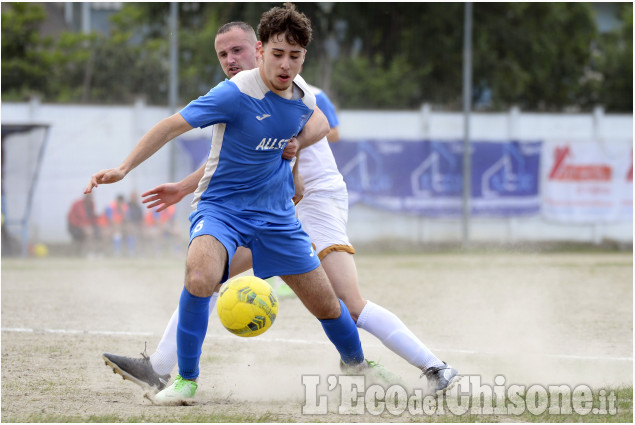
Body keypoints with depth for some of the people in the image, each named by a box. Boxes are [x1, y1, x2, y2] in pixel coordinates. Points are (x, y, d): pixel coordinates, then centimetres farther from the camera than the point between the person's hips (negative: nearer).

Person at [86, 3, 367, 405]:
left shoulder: (303, 94, -2)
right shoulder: (236, 93, -22)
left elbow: (321, 122, 22)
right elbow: (173, 125, -19)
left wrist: (298, 142, 0)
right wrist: (124, 168, -25)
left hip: (276, 213, 5)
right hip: (221, 206, -5)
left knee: (327, 305, 8)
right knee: (201, 276, -36)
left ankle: (358, 366, 40)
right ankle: (186, 379, -18)